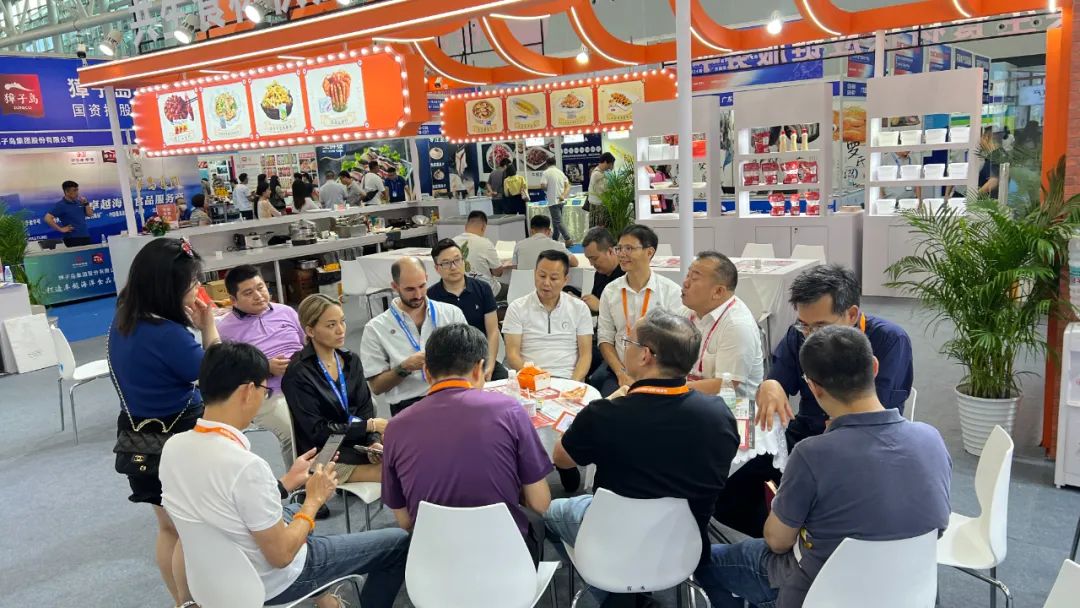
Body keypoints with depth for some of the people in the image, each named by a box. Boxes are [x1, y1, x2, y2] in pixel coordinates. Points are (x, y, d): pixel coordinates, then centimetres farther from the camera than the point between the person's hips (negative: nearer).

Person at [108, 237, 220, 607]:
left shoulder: (123, 322, -2)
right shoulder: (167, 334, -30)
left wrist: (191, 325, -3)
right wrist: (208, 326, -12)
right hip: (177, 442, -9)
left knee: (169, 528, 23)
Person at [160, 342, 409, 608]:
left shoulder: (172, 447, -10)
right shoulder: (246, 466, -34)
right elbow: (281, 555, -24)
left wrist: (287, 482, 6)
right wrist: (314, 500, -10)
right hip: (269, 583, -7)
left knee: (293, 510, 35)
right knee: (399, 543, 4)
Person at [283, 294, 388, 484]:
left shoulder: (351, 360, 7)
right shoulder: (298, 373, -12)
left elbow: (365, 408, 5)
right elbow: (317, 431, -13)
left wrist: (373, 441, -14)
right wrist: (370, 425, -14)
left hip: (360, 443, 6)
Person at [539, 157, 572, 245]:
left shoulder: (546, 172, -8)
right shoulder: (560, 172, 11)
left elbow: (543, 186, -17)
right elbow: (568, 185, 5)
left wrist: (548, 190, 5)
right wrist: (563, 195, -6)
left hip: (553, 201, -7)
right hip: (561, 201, 7)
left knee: (558, 222, -6)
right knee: (556, 221, 16)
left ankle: (568, 239, -15)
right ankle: (555, 240, 20)